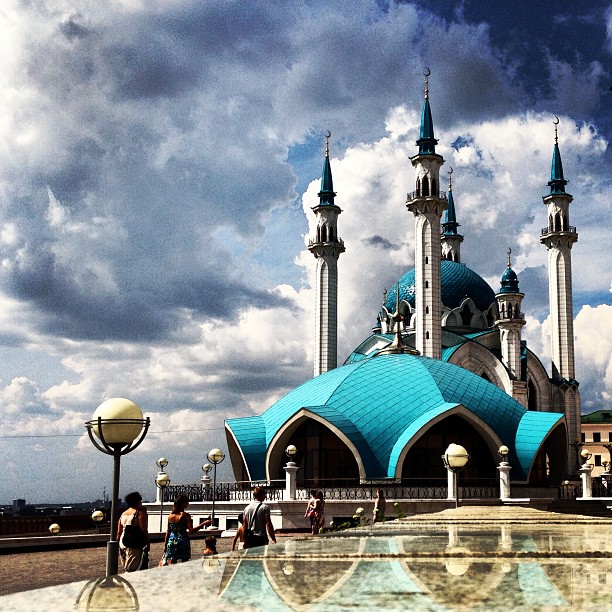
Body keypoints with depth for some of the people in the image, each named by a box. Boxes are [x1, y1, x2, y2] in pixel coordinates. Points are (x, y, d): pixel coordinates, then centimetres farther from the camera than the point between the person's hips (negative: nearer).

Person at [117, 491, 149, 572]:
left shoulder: (123, 514, 13)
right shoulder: (140, 513, -8)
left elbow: (119, 532, 14)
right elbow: (144, 530, -14)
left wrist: (119, 545, 21)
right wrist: (148, 543, -7)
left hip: (123, 544, 7)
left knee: (127, 568, 15)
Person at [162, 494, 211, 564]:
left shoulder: (171, 515, 6)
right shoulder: (185, 515, -10)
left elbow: (168, 532, 10)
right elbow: (191, 531, -16)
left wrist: (165, 545, 16)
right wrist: (204, 523, -12)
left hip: (171, 542, 5)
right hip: (182, 542, -5)